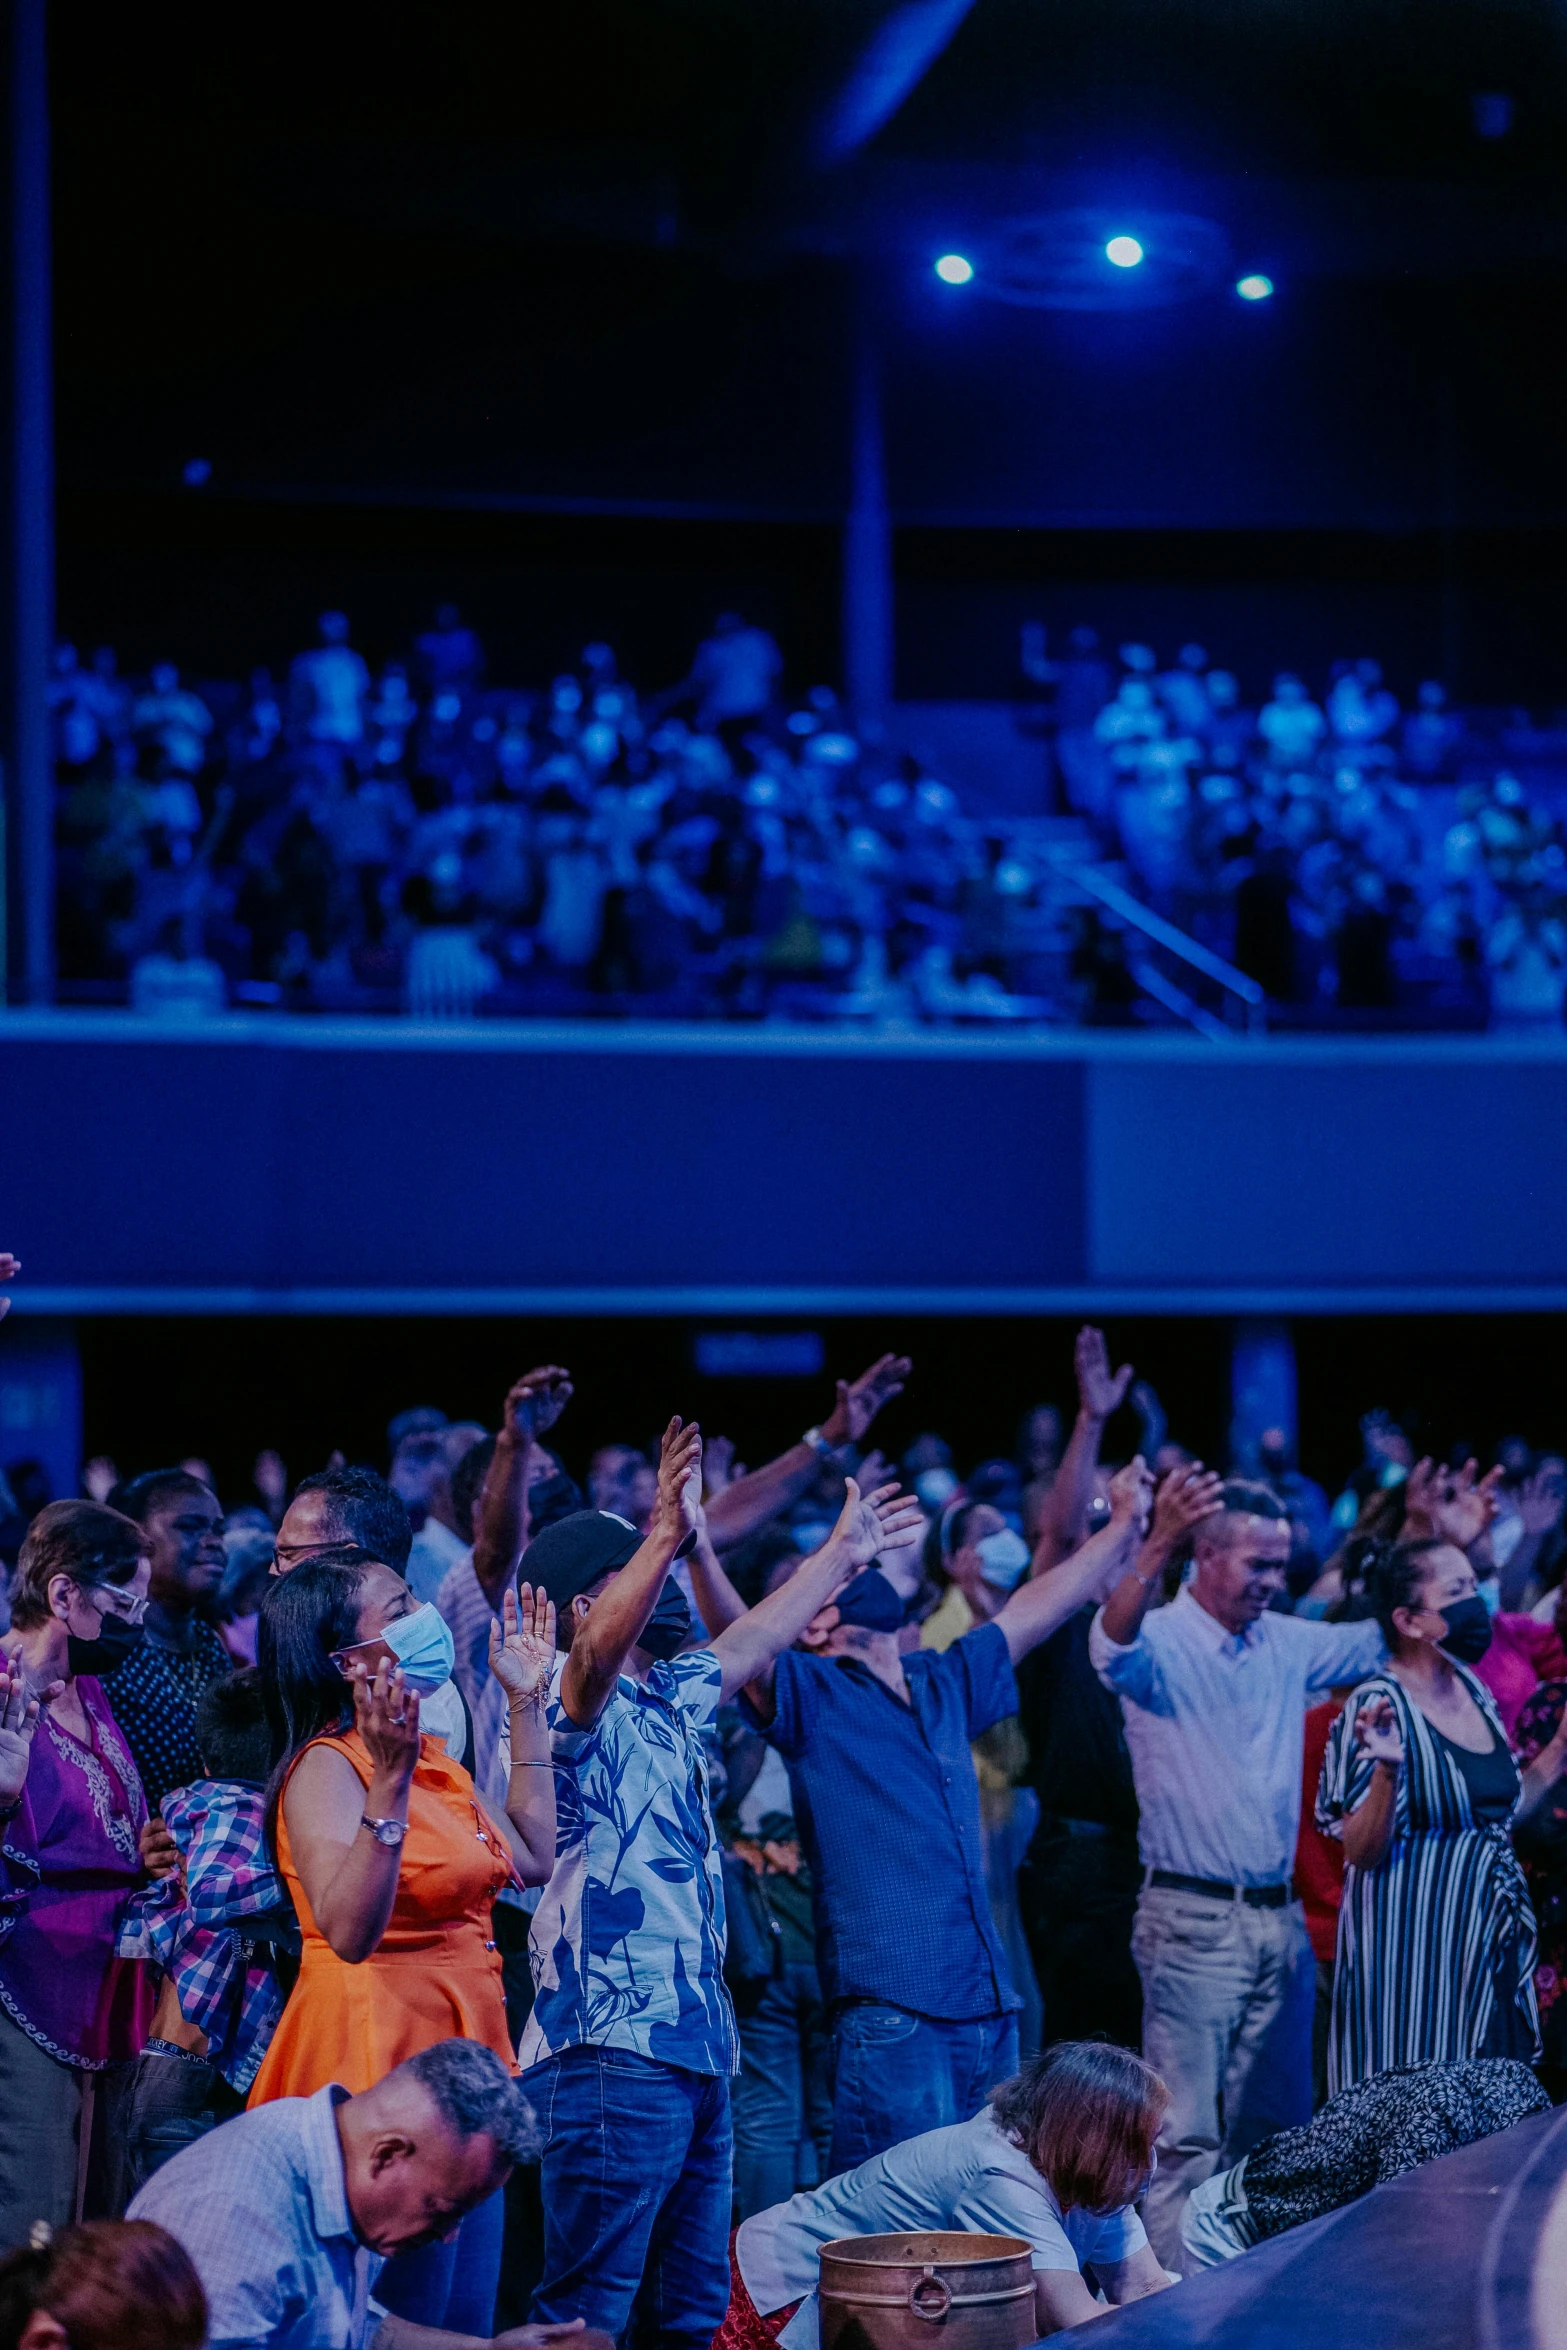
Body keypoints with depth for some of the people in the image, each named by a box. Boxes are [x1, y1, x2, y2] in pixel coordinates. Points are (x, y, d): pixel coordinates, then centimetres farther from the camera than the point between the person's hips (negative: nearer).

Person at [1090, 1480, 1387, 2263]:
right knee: (1187, 2134, -8)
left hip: (1280, 1918, 7)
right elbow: (1113, 1643, -31)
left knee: (1275, 2128, 14)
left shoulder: (1287, 1644, 11)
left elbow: (1381, 1639, 22)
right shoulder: (1159, 1643, -9)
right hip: (1193, 1920, -7)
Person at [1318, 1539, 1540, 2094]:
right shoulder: (1381, 1705, -13)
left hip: (1489, 1941, 7)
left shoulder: (1472, 1689, 8)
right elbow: (1362, 1852, -16)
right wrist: (1386, 1771, -31)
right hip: (1411, 1946, -7)